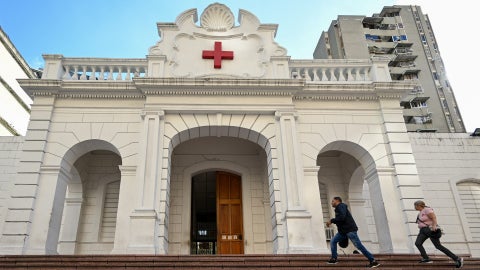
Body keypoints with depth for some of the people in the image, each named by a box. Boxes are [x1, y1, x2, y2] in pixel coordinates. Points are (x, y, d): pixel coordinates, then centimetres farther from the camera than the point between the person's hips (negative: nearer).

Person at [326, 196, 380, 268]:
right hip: (343, 231, 10)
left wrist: (331, 221, -15)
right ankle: (334, 259, 4)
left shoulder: (341, 206, -7)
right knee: (333, 241, 3)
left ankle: (373, 261, -5)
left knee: (358, 245, -10)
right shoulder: (338, 208, 23)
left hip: (350, 230, -10)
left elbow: (342, 217, -23)